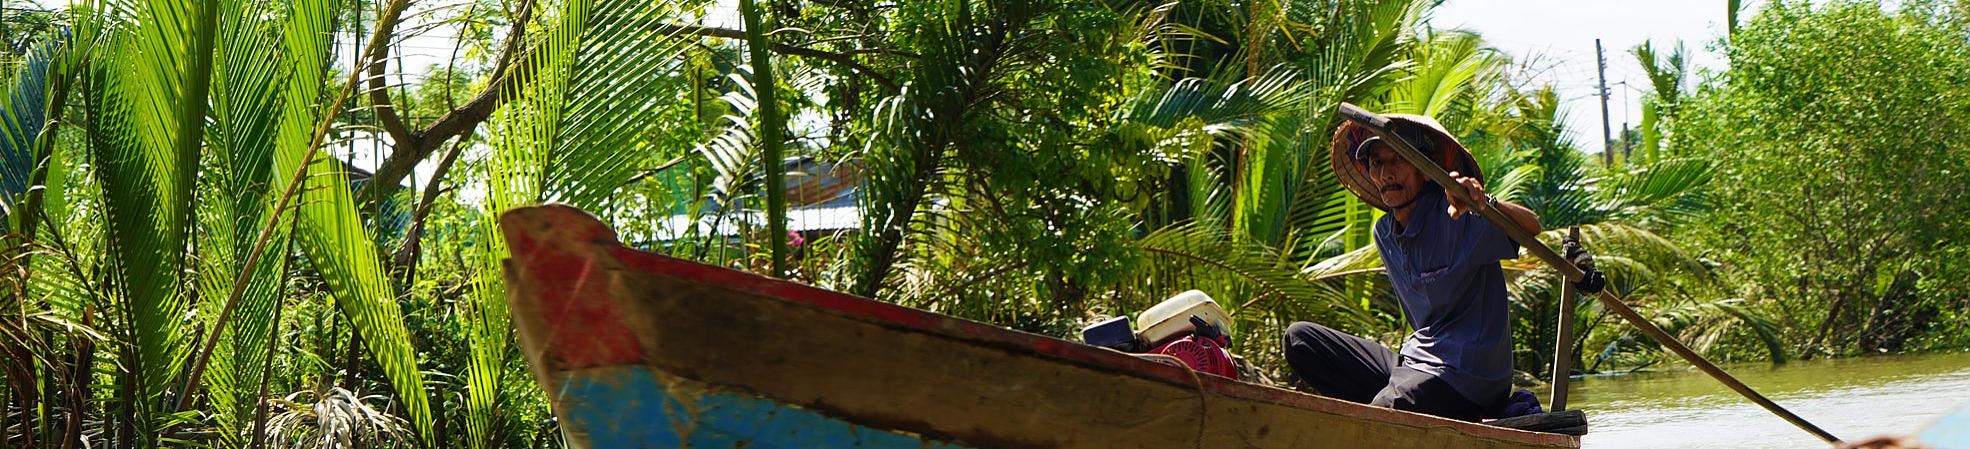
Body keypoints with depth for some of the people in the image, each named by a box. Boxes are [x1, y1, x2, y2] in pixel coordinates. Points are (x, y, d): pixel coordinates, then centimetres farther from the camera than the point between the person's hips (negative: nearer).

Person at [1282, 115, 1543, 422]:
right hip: (1413, 362, 9)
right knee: (1299, 338, 0)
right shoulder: (1383, 233, 12)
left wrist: (1486, 203, -46)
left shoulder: (1457, 216, -12)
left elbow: (1532, 226, -29)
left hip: (1466, 375, -9)